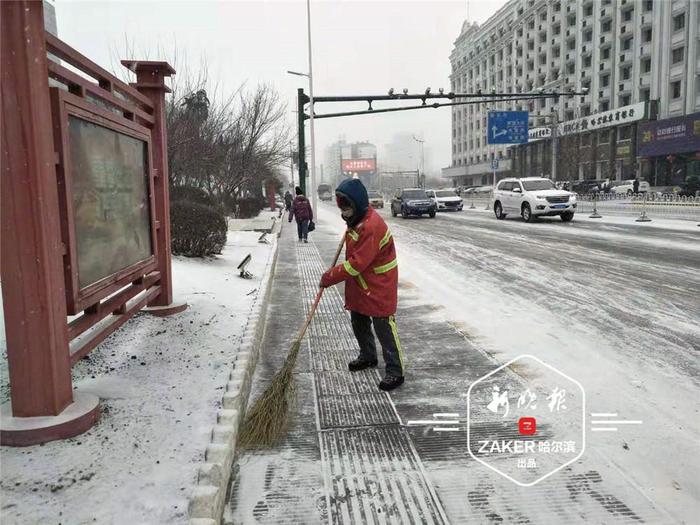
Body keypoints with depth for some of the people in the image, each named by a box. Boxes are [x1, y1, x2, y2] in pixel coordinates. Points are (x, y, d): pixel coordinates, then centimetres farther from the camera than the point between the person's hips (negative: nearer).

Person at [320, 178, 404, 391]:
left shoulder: (371, 226, -29)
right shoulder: (356, 220, 3)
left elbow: (356, 264, -29)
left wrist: (329, 277, -22)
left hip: (378, 286, -10)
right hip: (359, 285, 10)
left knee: (384, 327, -4)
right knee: (359, 323, 21)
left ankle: (395, 371, 6)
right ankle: (368, 356, 41)